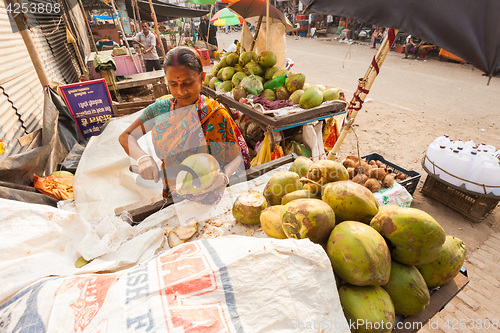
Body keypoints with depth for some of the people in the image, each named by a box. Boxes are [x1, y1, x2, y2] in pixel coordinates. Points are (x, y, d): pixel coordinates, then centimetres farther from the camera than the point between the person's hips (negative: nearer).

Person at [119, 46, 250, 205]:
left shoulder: (216, 115, -14)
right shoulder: (160, 109, -3)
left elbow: (237, 157, -11)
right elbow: (125, 137, 1)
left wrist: (222, 177, -32)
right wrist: (142, 158, -20)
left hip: (207, 197, -3)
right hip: (171, 196, 4)